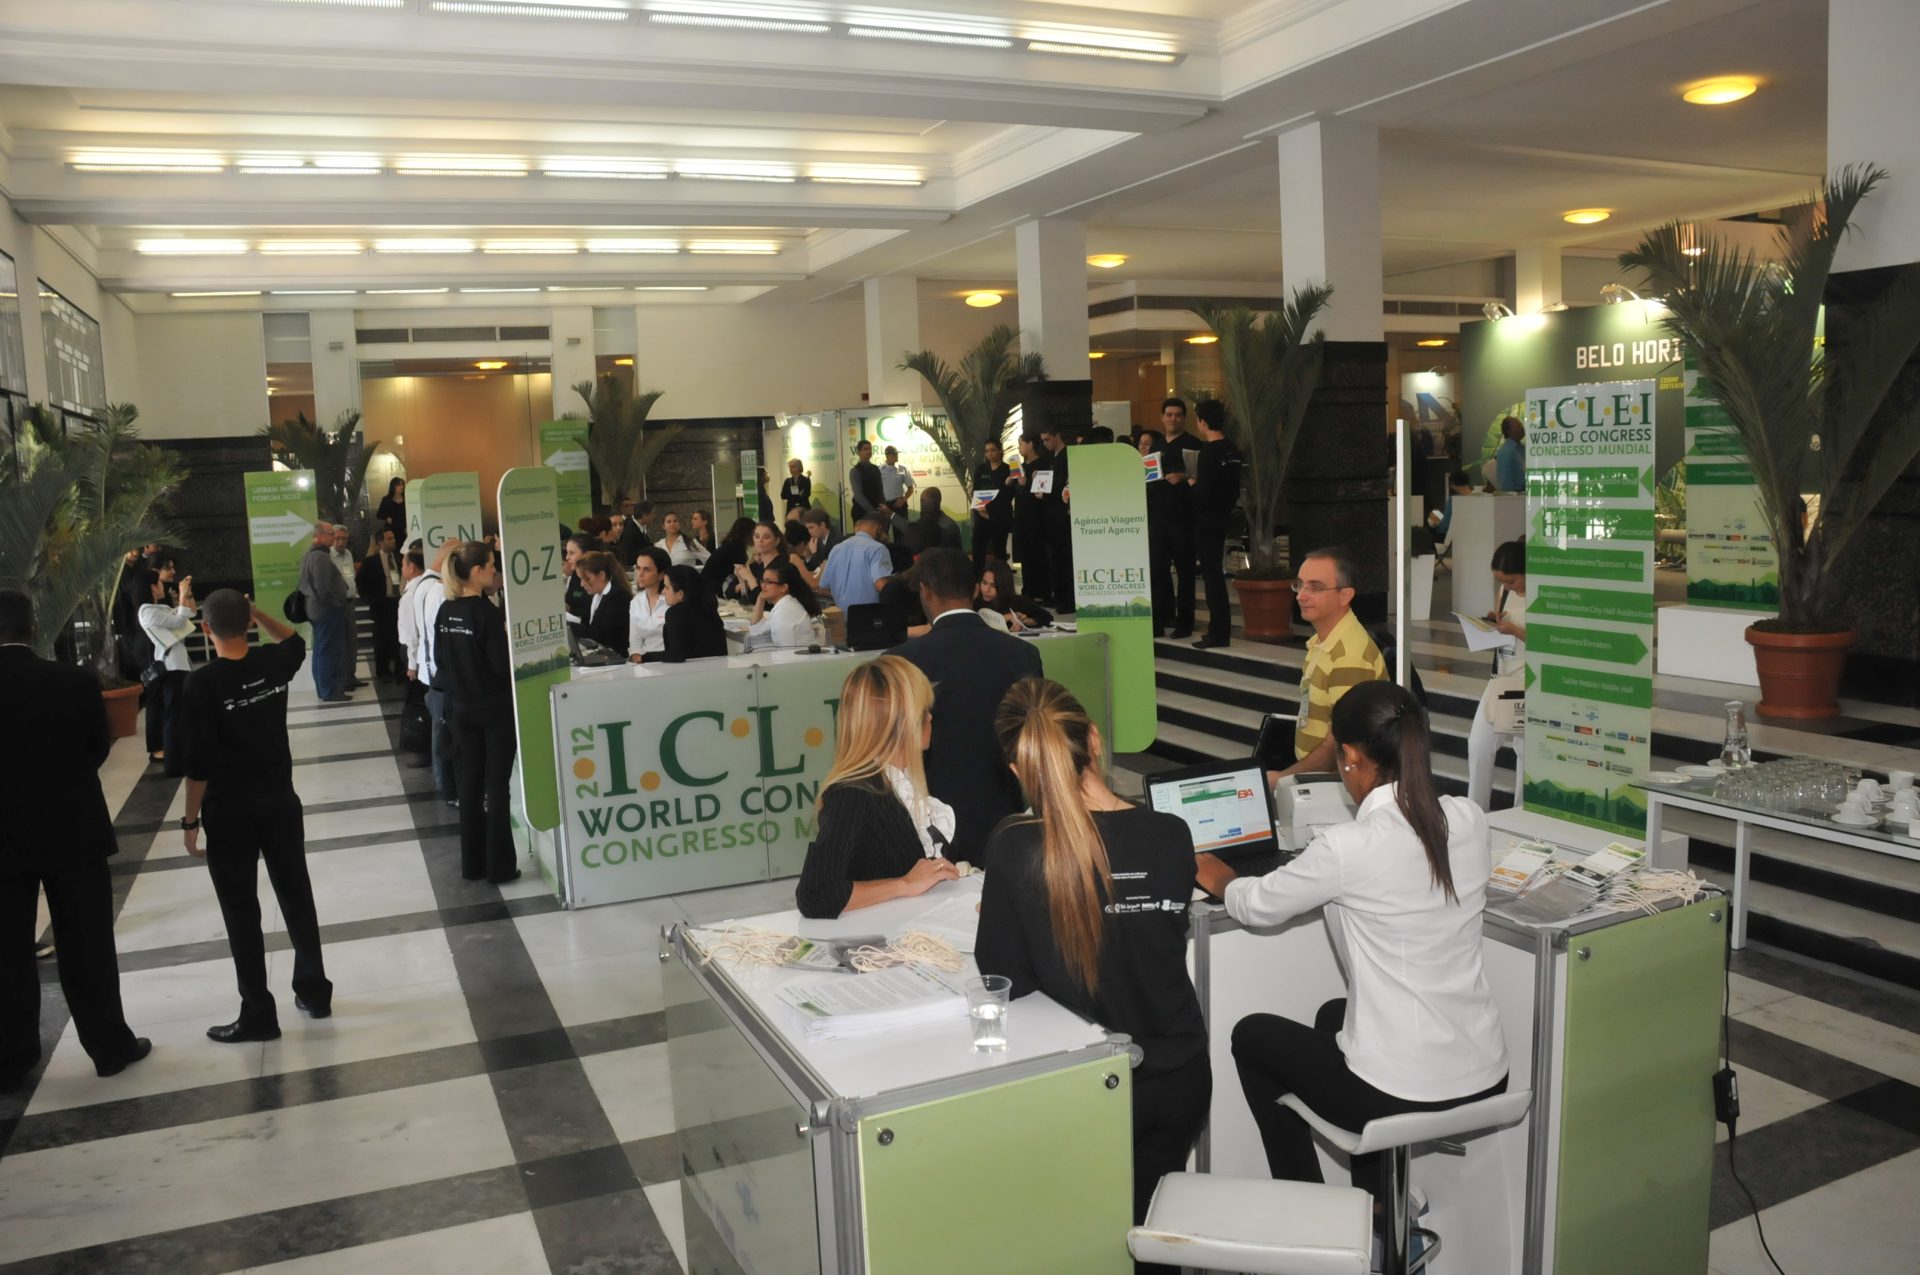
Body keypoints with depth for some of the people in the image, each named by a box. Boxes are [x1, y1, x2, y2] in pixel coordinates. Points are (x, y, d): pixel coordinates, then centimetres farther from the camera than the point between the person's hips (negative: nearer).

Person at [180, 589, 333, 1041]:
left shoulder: (203, 683, -17)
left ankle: (258, 1014, 10)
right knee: (296, 895, 15)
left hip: (229, 812, -5)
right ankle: (314, 990, 26)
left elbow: (199, 762, -16)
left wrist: (190, 821, -7)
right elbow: (295, 640, 23)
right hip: (280, 801, 5)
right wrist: (254, 611, 13)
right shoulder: (273, 663, -4)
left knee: (241, 911, 4)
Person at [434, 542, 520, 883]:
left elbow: (439, 660, 10)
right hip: (495, 710, -6)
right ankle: (499, 866, 7)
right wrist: (508, 637, -3)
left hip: (461, 710, 6)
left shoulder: (445, 612, 2)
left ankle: (472, 864, 19)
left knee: (469, 787, 12)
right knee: (496, 789, 2)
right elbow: (503, 665, -19)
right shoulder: (488, 613, -18)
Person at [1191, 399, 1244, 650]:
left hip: (1207, 520, -8)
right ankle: (1220, 629, 21)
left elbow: (1203, 492, -21)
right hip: (1223, 517, 8)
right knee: (1216, 573, 15)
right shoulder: (1233, 451, 6)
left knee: (1212, 575, -3)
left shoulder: (1209, 452, -18)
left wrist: (1192, 484, -3)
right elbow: (1235, 489, 12)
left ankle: (1218, 633, 0)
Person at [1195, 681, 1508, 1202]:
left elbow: (1258, 906, -3)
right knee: (1335, 1015, 34)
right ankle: (1381, 1203, 39)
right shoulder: (1469, 820, -5)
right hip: (1485, 1078, 6)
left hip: (1403, 1094, -6)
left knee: (1252, 1035, 20)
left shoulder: (1348, 847, -22)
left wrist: (1219, 880, 18)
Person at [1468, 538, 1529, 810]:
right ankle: (1474, 812, 16)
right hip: (1502, 677, 7)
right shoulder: (1506, 591, 7)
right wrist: (1492, 622, 0)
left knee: (1526, 749, 2)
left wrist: (1515, 631, -23)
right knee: (1478, 744, 6)